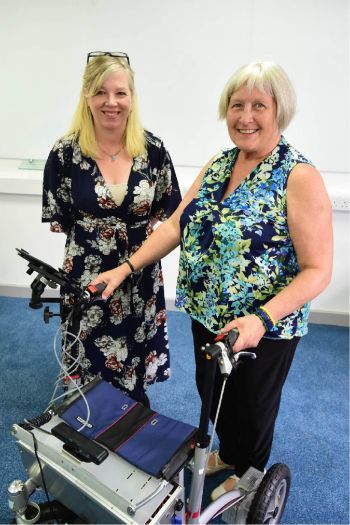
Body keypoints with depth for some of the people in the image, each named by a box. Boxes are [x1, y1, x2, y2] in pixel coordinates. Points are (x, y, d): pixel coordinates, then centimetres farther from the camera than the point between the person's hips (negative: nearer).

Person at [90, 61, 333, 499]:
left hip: (265, 327, -6)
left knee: (251, 406, 18)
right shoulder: (218, 164, 2)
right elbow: (177, 224, 1)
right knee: (212, 392, 25)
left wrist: (262, 319, -32)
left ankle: (248, 475, 50)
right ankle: (227, 453, 57)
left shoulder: (300, 178, -18)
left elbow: (317, 269, -19)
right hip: (206, 315, 6)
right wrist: (127, 267, -8)